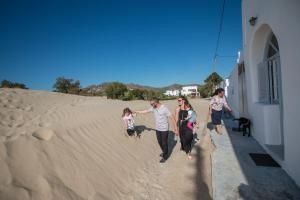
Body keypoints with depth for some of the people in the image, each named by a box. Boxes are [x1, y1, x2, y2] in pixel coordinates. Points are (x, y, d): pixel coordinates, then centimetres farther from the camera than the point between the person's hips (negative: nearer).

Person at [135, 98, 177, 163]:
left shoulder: (164, 109, -22)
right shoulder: (153, 108, -2)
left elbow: (172, 118, -18)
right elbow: (146, 111, 13)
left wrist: (175, 128, -15)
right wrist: (136, 112, 21)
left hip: (164, 129, -6)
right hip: (158, 129, 7)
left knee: (164, 143, 6)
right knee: (160, 142, 18)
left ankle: (165, 156, 25)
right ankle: (165, 152, 42)